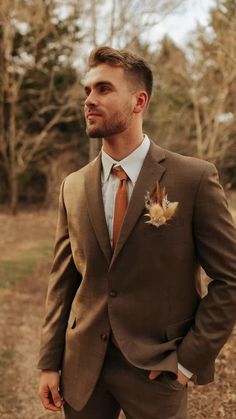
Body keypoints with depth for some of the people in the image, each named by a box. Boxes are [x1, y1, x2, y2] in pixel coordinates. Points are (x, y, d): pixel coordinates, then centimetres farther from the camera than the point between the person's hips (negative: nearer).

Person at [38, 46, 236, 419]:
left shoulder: (195, 178, -11)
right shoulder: (73, 188, 2)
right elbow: (62, 281, 5)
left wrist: (189, 359, -11)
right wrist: (50, 363, 2)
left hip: (156, 370, -3)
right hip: (82, 367, 4)